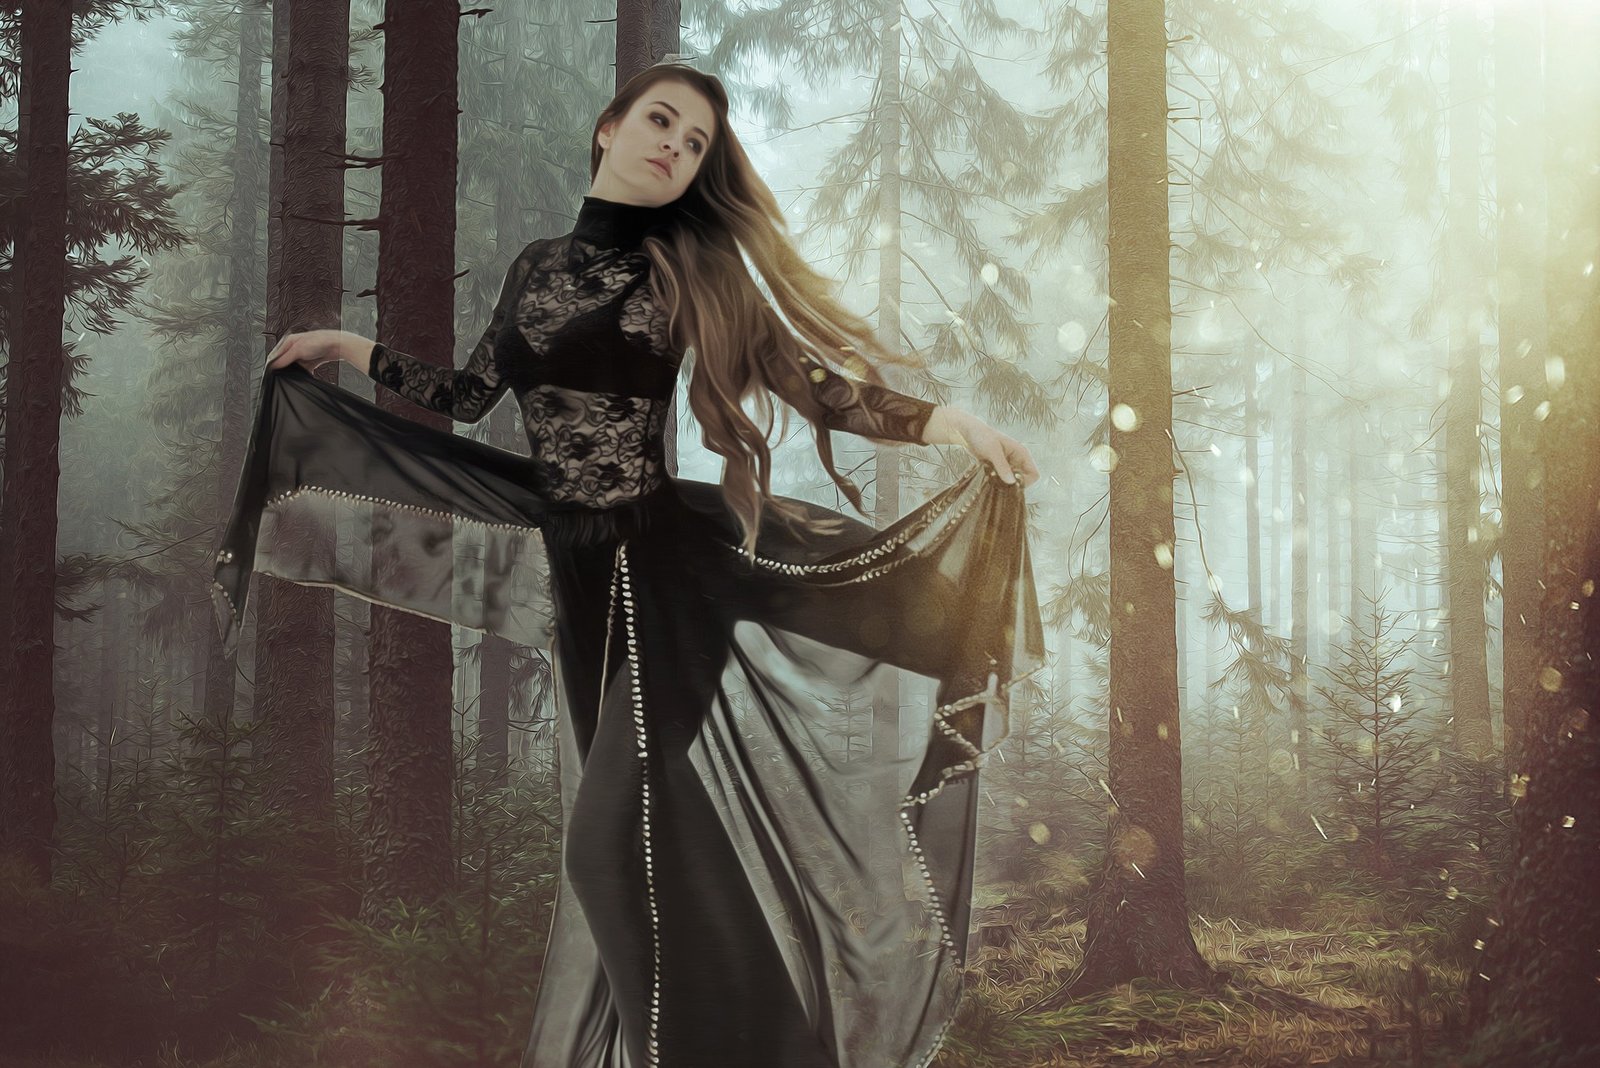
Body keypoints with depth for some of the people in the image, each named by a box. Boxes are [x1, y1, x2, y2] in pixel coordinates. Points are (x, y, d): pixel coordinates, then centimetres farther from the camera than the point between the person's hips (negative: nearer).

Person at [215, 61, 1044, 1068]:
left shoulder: (691, 268, -3)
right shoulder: (538, 265, 10)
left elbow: (805, 375, -9)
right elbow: (470, 393, 19)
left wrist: (943, 420, -21)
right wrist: (352, 348, 21)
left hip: (666, 565, -5)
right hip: (578, 567, 5)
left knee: (628, 824, -12)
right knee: (611, 819, 11)